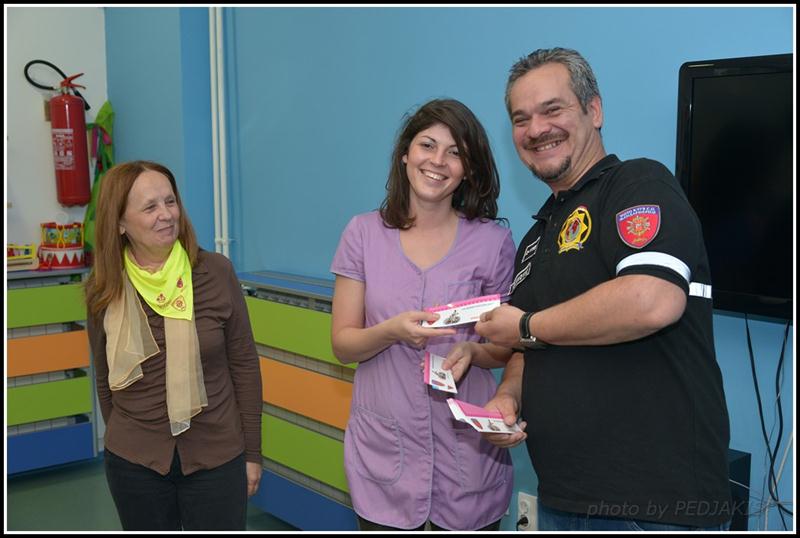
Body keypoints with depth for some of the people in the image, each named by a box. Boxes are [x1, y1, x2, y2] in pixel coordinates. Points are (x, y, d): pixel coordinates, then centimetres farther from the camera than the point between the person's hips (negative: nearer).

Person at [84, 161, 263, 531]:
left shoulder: (216, 273, -10)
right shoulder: (105, 291, -6)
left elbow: (244, 366, -4)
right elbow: (106, 381, 6)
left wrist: (252, 453, -1)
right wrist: (120, 446, 14)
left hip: (217, 457, -1)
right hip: (133, 462, 2)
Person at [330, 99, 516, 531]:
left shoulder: (493, 242, -1)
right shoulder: (364, 233, 1)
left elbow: (508, 348, 6)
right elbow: (342, 344, 1)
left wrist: (471, 353, -16)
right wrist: (392, 331, -20)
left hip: (467, 450, 0)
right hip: (383, 448, 0)